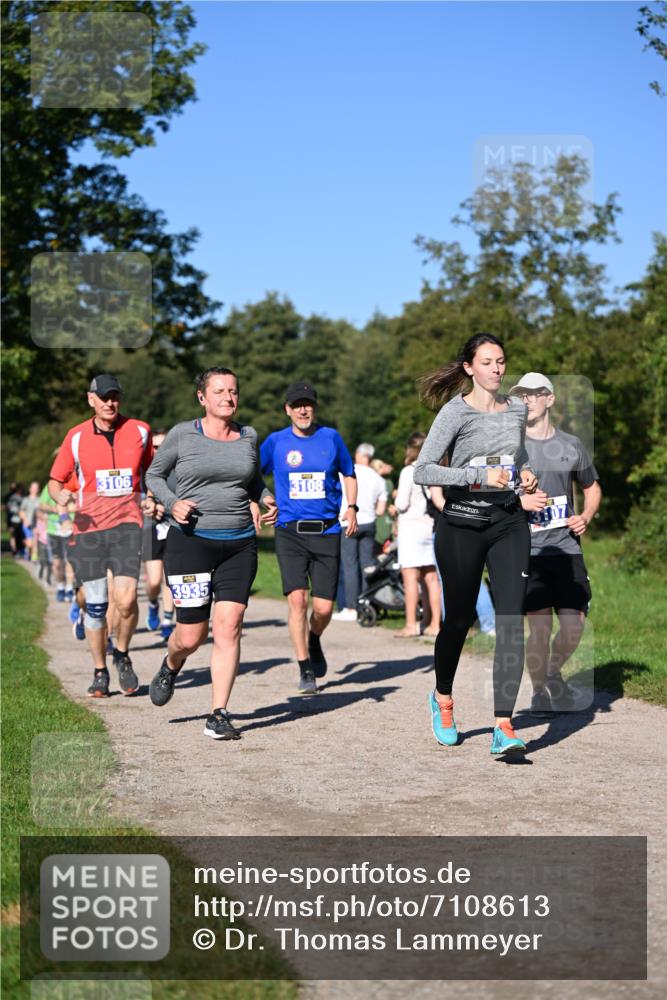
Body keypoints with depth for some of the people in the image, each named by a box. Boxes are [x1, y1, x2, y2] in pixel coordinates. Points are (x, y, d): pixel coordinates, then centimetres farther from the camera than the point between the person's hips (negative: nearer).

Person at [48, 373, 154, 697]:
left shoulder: (139, 431, 5)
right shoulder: (76, 437, 3)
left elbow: (151, 470, 20)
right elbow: (56, 480, 9)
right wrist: (60, 494, -13)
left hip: (128, 524, -1)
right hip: (88, 527, 1)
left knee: (125, 599, -16)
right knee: (95, 604, 2)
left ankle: (122, 654, 12)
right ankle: (99, 671, 19)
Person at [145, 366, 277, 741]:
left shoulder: (248, 436, 8)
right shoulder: (183, 434, -3)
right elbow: (154, 474, 8)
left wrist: (267, 500, 4)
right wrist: (172, 502, -11)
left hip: (240, 543, 3)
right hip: (191, 541, -3)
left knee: (229, 627, -8)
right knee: (191, 636, 0)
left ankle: (219, 714, -1)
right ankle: (170, 667, 37)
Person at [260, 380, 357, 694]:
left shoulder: (331, 438, 6)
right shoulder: (276, 442, 3)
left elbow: (348, 473, 19)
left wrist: (351, 507, 6)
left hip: (327, 531, 1)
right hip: (290, 531, -1)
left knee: (324, 607, -1)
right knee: (297, 598, -14)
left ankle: (314, 640, 34)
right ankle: (305, 670, -1)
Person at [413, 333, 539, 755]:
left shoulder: (517, 408, 9)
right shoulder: (455, 412, -7)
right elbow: (422, 471, -15)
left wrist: (527, 473, 5)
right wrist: (480, 475, -22)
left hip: (509, 522, 4)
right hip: (463, 523, -3)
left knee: (512, 620, -10)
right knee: (459, 618, 10)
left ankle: (504, 726, -10)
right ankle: (443, 698, 37)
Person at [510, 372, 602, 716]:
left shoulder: (571, 445, 10)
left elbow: (592, 487, 23)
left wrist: (586, 517, 4)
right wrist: (519, 501, -16)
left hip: (567, 548, 3)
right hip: (528, 550, -3)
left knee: (574, 625, -2)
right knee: (540, 627, -6)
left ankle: (554, 674, 27)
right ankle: (539, 692, 15)